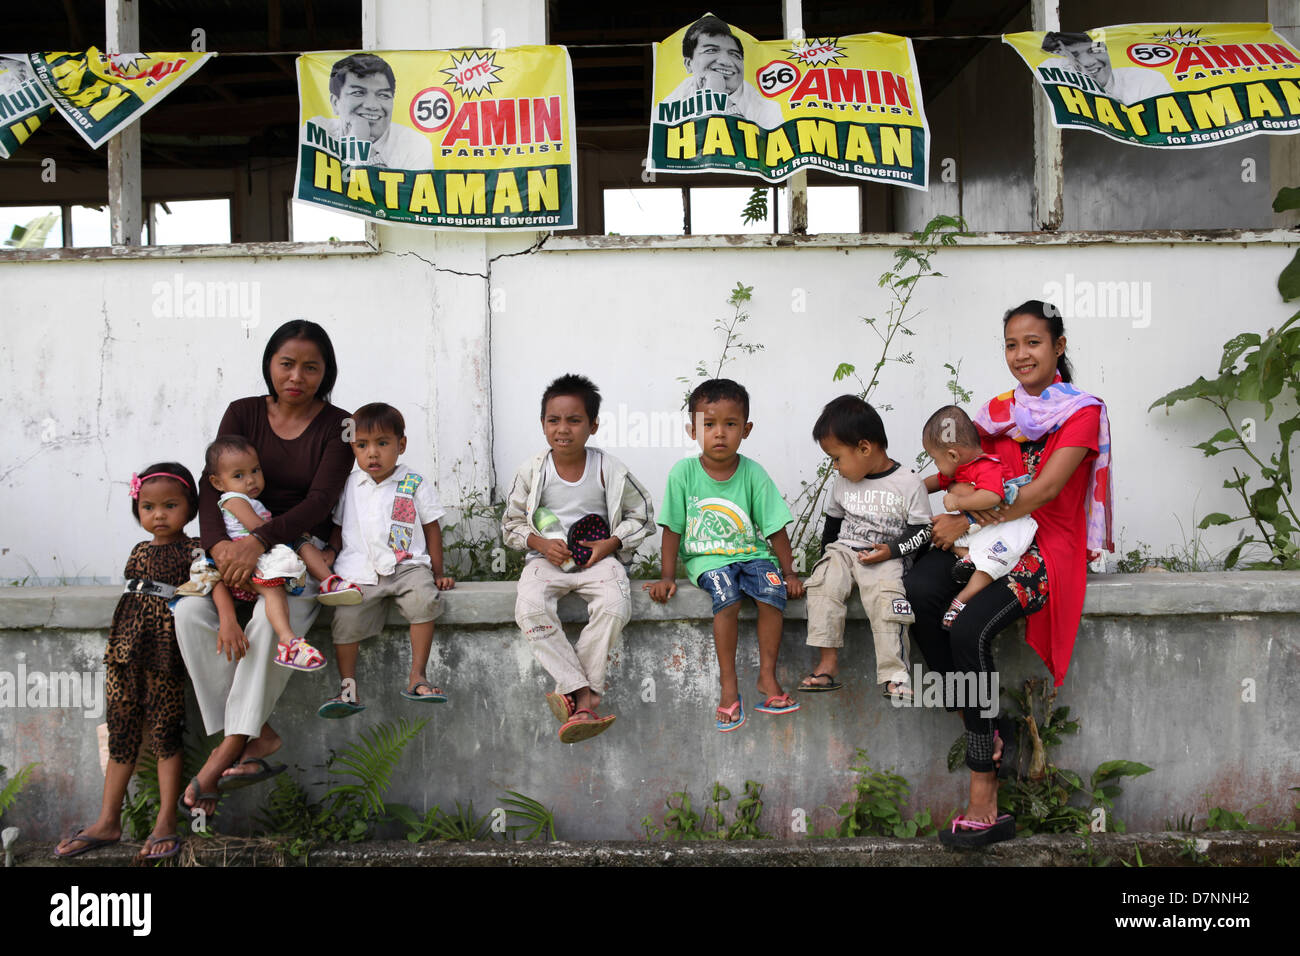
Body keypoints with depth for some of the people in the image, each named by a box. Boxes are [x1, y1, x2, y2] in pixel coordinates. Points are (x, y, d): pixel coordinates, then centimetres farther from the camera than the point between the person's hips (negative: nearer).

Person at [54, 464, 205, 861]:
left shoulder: (192, 551, -5)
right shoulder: (139, 552, 14)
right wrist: (120, 647, 17)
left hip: (163, 650, -6)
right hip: (127, 649, 6)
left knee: (164, 732, -2)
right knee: (121, 733, 10)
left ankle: (165, 824, 4)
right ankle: (108, 821, 17)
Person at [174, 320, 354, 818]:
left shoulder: (337, 426, -2)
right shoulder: (243, 413, 6)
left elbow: (320, 500, -14)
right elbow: (212, 485, -4)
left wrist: (259, 542, -29)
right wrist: (218, 543, -24)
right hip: (241, 548, 3)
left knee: (272, 617, -34)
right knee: (189, 611, -25)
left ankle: (226, 753, -31)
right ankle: (257, 736, -24)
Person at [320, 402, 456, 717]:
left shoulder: (414, 484, 6)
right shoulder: (349, 486, 13)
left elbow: (431, 529, 11)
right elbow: (338, 529, 22)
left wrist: (438, 573, 8)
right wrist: (329, 567, 13)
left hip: (407, 565, -2)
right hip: (358, 570, 2)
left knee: (423, 599, -30)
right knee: (346, 617, -20)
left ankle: (417, 677, -23)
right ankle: (348, 688, -9)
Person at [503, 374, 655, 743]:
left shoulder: (609, 470, -2)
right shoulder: (532, 471, 0)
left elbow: (642, 515, 9)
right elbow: (511, 524, 10)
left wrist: (611, 544, -7)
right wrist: (541, 543, -11)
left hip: (599, 557, -1)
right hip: (547, 557, 1)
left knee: (615, 606, -33)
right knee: (530, 609, -31)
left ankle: (570, 692, -22)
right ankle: (585, 695, -29)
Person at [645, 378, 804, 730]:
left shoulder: (753, 473, -4)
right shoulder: (683, 473, -6)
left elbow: (775, 527, -1)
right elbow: (673, 528, -1)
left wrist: (789, 572, -5)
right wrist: (667, 576, -3)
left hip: (750, 553, 2)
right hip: (706, 558, -1)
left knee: (772, 587, -28)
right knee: (726, 593, -31)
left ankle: (767, 676, -17)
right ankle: (729, 686, -25)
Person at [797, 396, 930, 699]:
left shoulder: (908, 484, -4)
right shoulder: (843, 483, 12)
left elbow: (923, 530, -2)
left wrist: (892, 549, -14)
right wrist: (827, 555, 16)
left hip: (887, 558, -4)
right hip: (844, 550, 4)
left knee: (885, 594, -32)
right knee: (824, 582, -26)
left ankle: (894, 676, -30)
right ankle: (828, 662, -25)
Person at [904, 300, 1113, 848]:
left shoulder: (1082, 412, -1)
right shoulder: (997, 412, 17)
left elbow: (1043, 490, -11)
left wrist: (969, 523, -11)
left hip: (1048, 546, -5)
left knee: (970, 629, -31)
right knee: (918, 591, -28)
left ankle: (984, 801, -22)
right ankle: (994, 729, -19)